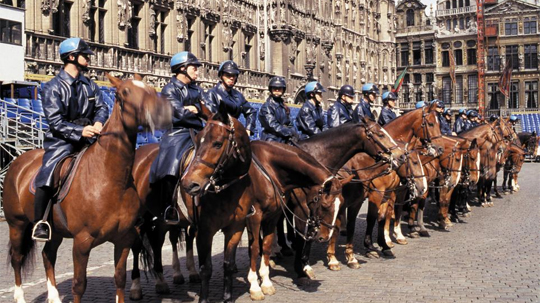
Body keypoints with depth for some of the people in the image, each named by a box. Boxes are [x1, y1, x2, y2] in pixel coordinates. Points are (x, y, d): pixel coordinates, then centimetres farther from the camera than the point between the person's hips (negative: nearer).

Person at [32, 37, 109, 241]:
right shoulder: (53, 87, -5)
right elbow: (55, 120, -13)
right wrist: (79, 131, -25)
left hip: (87, 137, 6)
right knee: (48, 174, -23)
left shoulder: (90, 85, 12)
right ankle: (39, 223, -9)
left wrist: (98, 122, -17)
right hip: (61, 140, -5)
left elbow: (101, 107, 6)